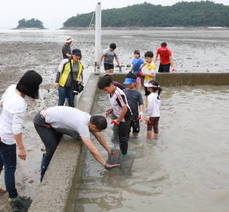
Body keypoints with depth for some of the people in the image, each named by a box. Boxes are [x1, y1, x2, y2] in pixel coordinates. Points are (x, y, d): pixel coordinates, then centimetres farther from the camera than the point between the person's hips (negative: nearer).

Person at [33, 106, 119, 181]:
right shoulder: (83, 125, -31)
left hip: (49, 117, 9)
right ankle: (44, 178, 8)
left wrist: (109, 150, 13)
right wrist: (106, 164, -24)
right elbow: (93, 151, -32)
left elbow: (99, 136, 9)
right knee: (52, 150, -10)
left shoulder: (89, 118, -6)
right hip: (41, 121, -9)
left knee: (58, 145, 17)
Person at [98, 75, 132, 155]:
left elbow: (124, 109, -27)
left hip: (124, 119, -9)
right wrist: (111, 111, -1)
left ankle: (123, 154, 22)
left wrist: (118, 120, -19)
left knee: (122, 137, 5)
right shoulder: (111, 93, -1)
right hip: (117, 117, 9)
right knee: (116, 136, 18)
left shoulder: (119, 94, -30)